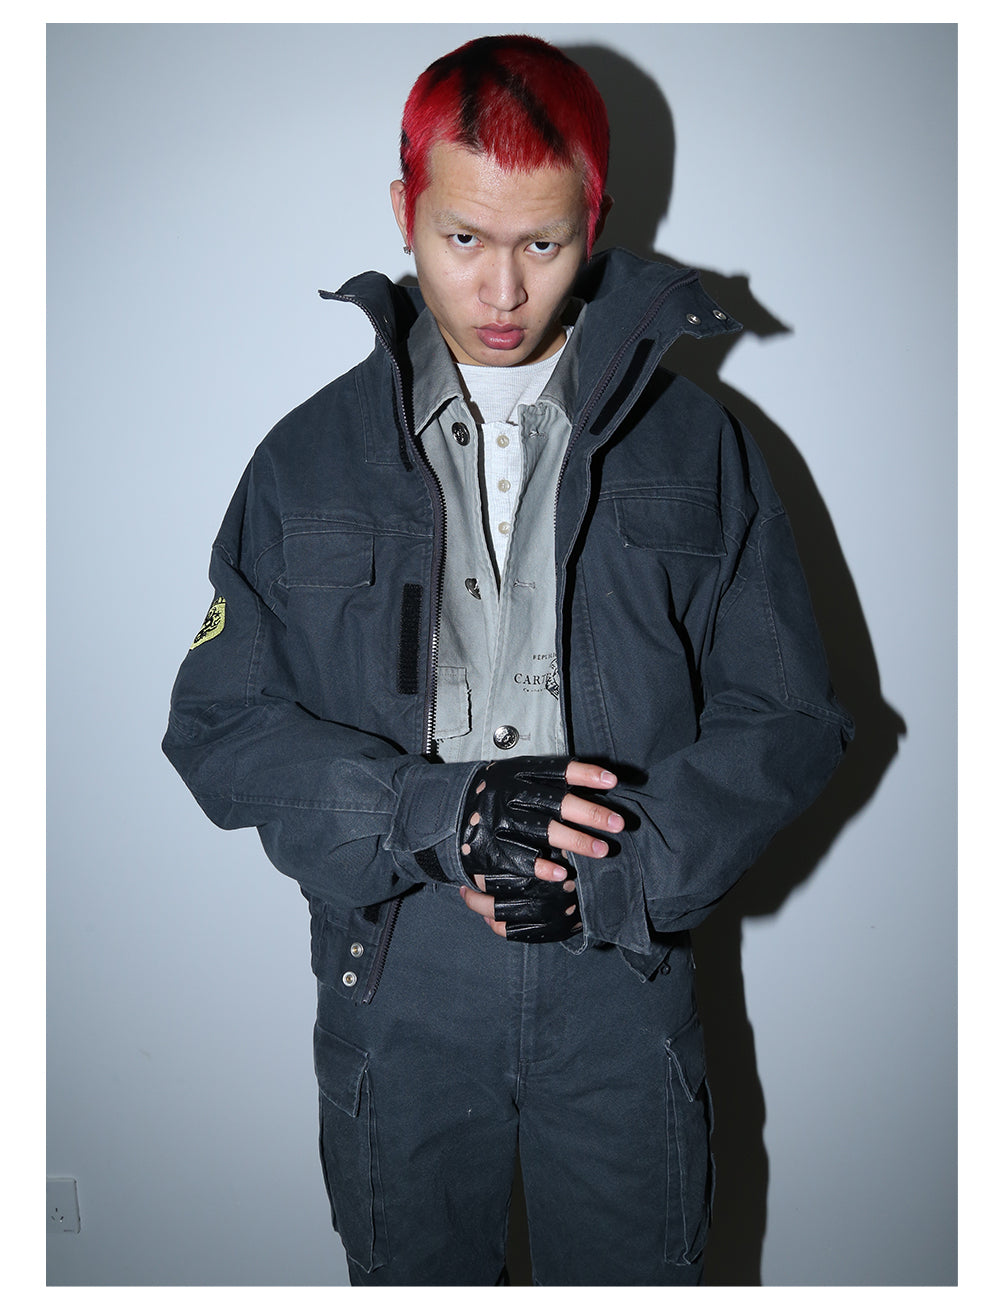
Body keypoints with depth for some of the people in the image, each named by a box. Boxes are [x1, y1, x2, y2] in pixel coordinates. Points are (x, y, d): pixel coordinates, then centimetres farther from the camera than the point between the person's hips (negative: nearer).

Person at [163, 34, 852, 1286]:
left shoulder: (696, 446, 2)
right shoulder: (312, 455, 3)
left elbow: (787, 716, -1)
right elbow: (219, 722, -3)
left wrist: (616, 875, -16)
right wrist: (436, 816, -18)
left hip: (623, 975, 0)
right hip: (394, 987, 1)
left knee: (636, 1275, 17)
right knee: (412, 1273, 19)